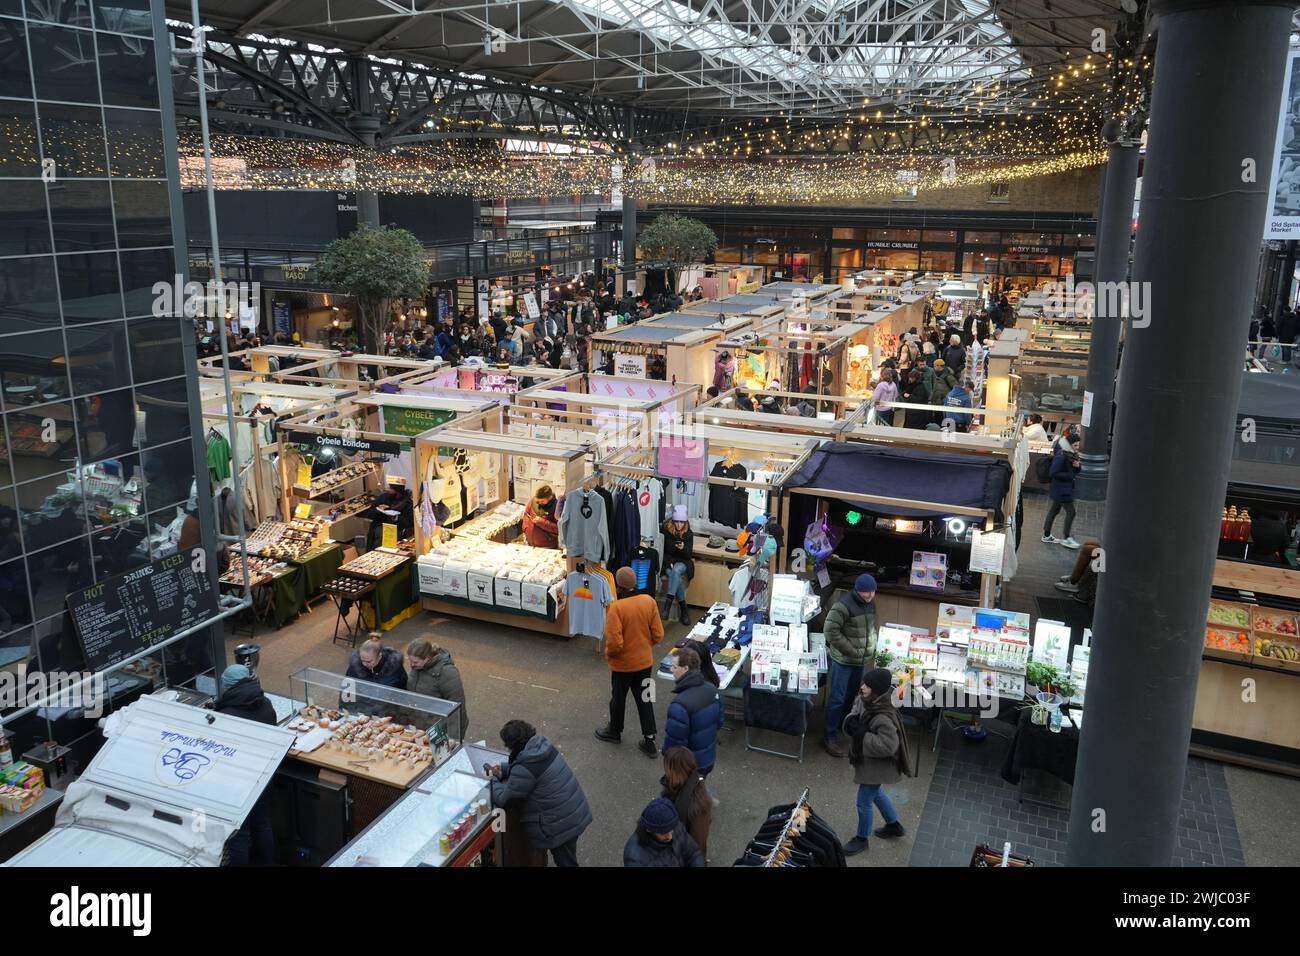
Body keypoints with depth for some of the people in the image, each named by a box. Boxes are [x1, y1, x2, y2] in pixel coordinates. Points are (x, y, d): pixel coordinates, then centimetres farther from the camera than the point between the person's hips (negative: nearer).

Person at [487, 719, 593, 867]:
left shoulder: (524, 771, -26)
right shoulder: (543, 745, -2)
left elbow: (502, 798, -17)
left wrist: (492, 779, 0)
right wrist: (503, 770, 8)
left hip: (561, 825, -8)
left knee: (565, 862, 12)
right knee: (568, 859, 25)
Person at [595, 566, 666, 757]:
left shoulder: (616, 607, -26)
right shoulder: (649, 601, -10)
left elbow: (615, 643, -25)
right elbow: (658, 635, -4)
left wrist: (607, 654, -4)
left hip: (623, 664, -4)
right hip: (645, 661, 4)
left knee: (618, 698, 19)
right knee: (644, 699, 16)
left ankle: (614, 732, 40)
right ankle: (649, 741, 21)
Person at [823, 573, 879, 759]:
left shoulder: (871, 604, 3)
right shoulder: (843, 605, -22)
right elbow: (830, 630, -22)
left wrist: (871, 649, 8)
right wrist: (850, 651, -18)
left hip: (861, 660, 7)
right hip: (843, 659, -7)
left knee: (851, 695, 20)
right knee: (837, 699, -2)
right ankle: (831, 738, 6)